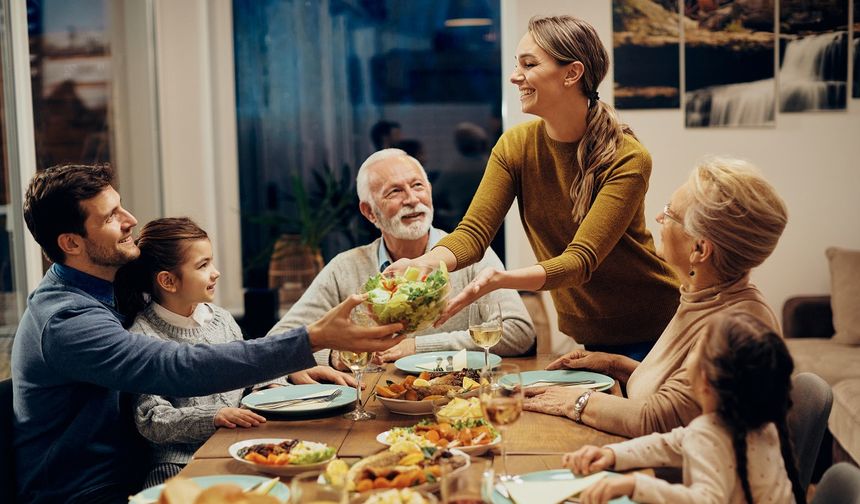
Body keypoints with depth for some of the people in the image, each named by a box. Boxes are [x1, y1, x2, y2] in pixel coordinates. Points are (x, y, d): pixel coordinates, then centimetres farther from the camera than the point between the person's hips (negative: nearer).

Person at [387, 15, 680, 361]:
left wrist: (500, 280, -46)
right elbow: (474, 232, -13)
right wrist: (421, 264, -35)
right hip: (581, 330, 4)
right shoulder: (515, 147, -7)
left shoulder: (627, 159, -22)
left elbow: (581, 259, -29)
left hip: (650, 331, -4)